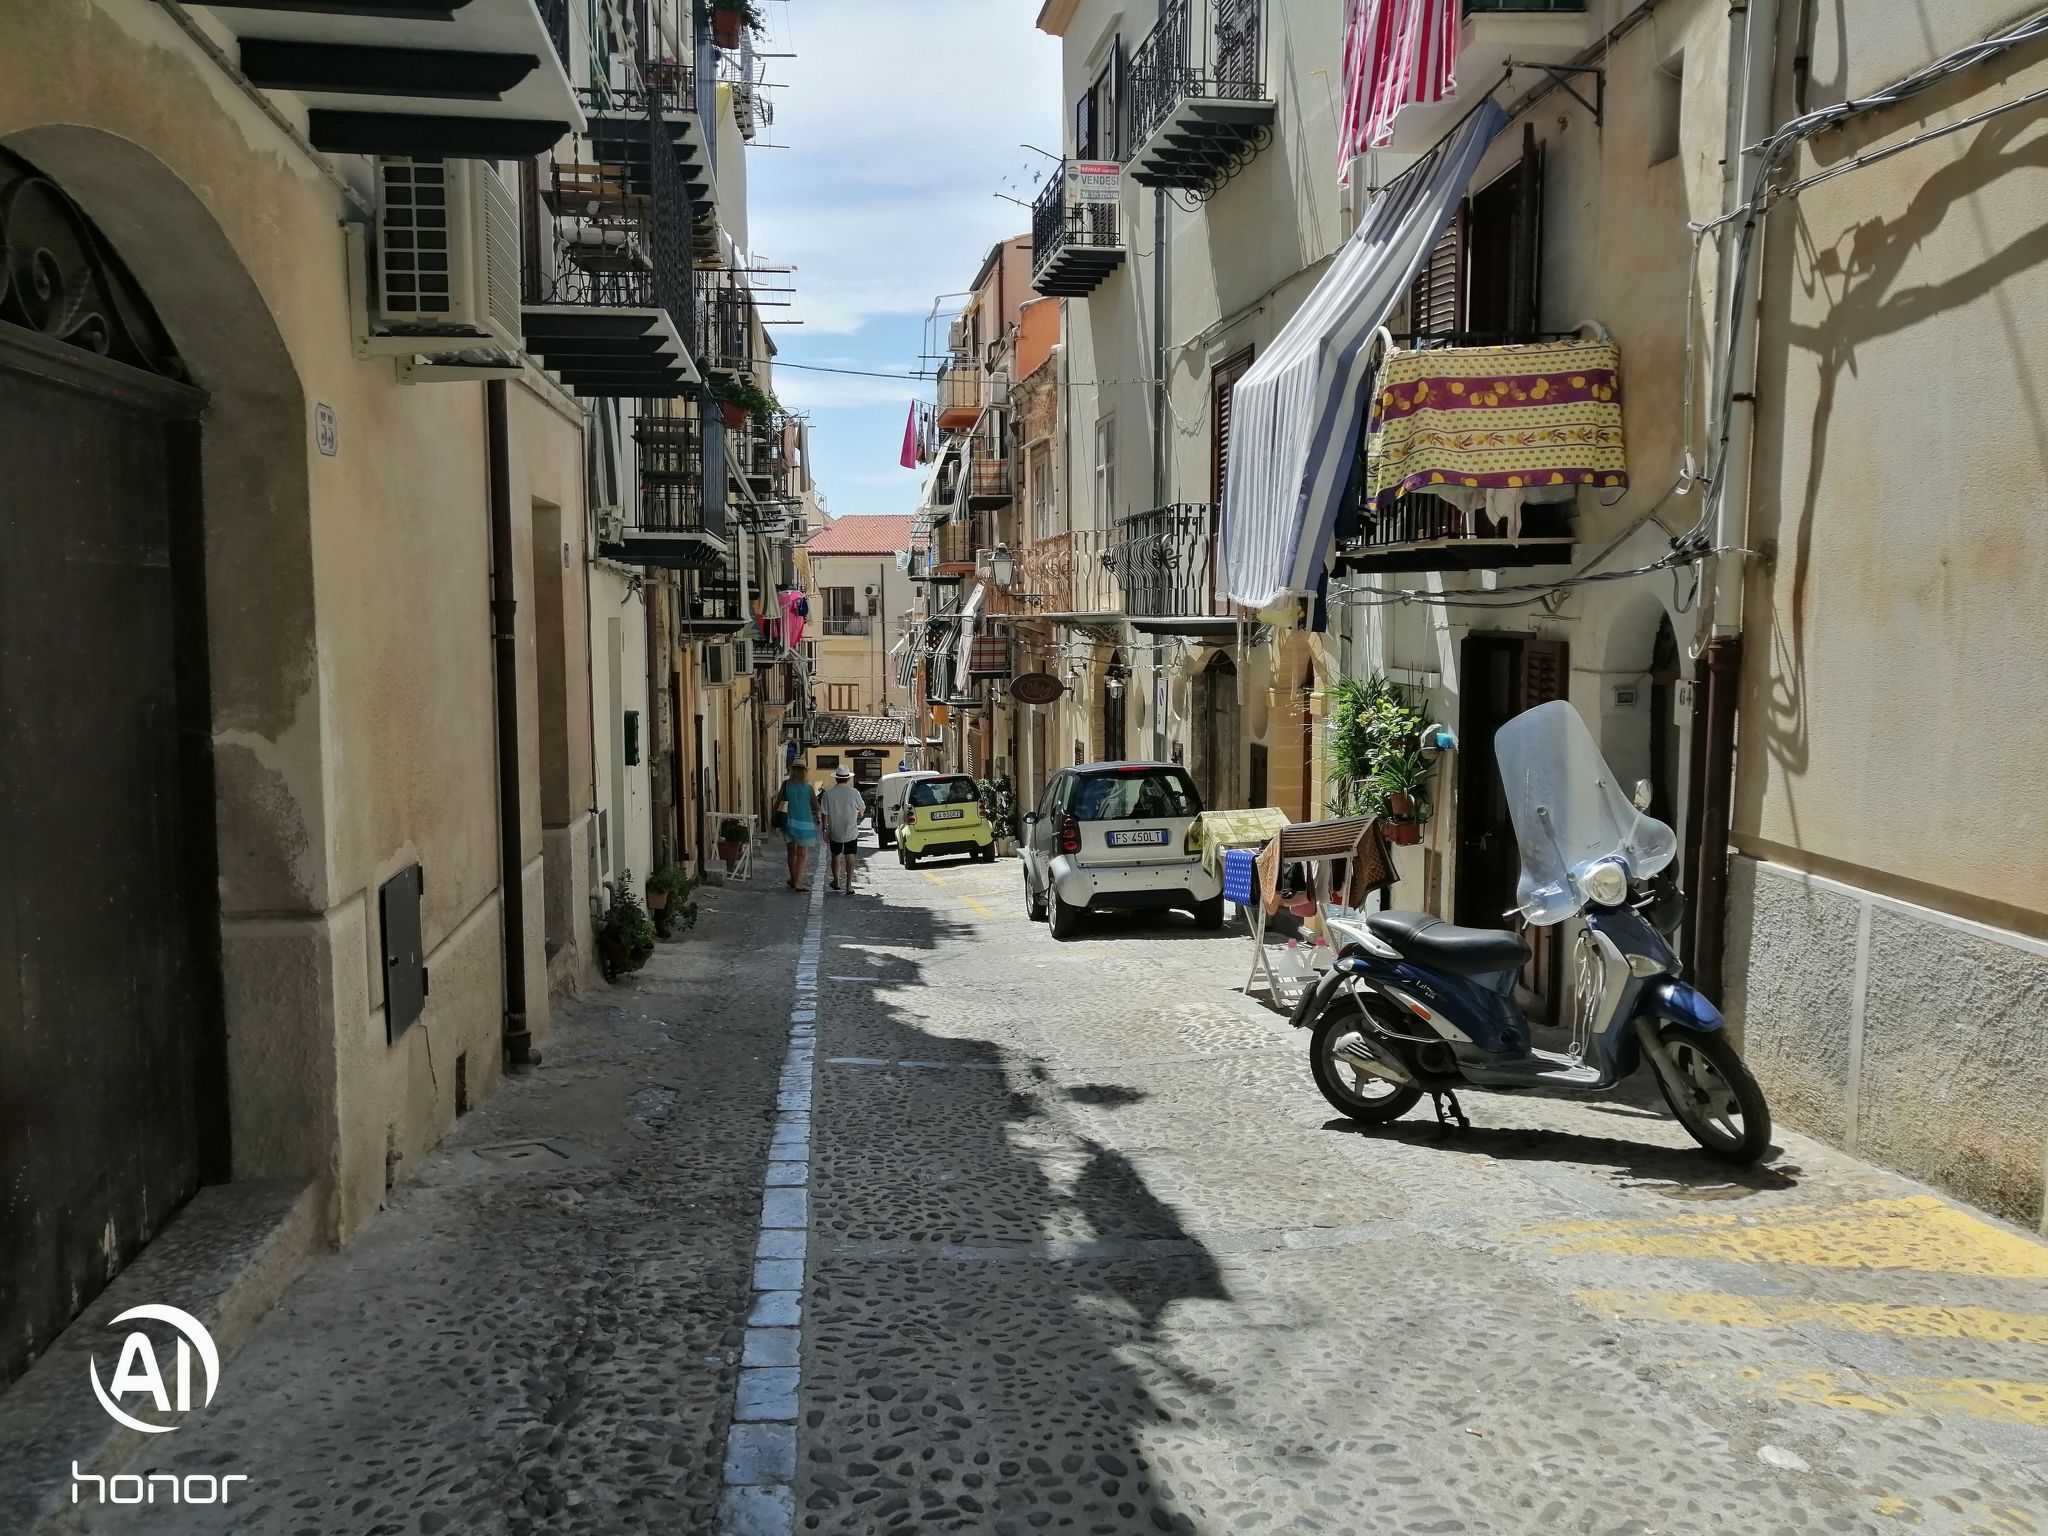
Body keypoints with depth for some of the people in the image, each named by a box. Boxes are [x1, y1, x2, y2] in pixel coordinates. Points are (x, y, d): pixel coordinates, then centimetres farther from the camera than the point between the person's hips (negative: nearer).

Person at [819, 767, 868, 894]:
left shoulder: (828, 794, -9)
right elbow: (862, 809, 3)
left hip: (835, 832, 1)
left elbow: (824, 814, -6)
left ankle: (836, 882, 32)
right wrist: (860, 814, 26)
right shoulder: (854, 792, -11)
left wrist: (825, 830, 5)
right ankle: (849, 885, -1)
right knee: (849, 857, 5)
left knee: (836, 857, 18)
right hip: (851, 831, -1)